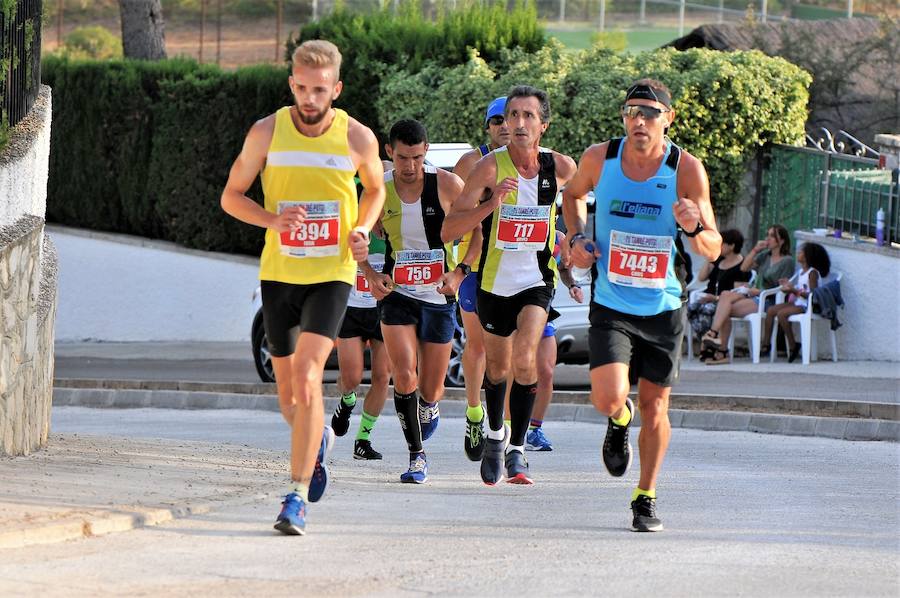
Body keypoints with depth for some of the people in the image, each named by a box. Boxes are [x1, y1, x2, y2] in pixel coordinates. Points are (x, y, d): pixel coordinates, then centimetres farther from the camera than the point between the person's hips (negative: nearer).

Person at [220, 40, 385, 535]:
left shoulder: (358, 138, -4)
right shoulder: (267, 132, -4)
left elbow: (375, 189, 16)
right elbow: (231, 196, 4)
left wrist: (362, 231, -4)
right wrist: (272, 220, -15)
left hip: (331, 275, -2)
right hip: (278, 272, 2)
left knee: (307, 375, -20)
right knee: (288, 394, 11)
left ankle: (298, 496, -20)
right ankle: (318, 439, 48)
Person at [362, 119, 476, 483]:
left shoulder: (447, 185, -9)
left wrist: (461, 271, -13)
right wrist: (371, 276, -8)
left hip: (438, 297, 0)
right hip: (396, 293, 0)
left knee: (430, 390, 5)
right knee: (404, 375, -18)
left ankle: (428, 411, 43)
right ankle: (416, 454, -6)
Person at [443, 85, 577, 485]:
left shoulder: (560, 168, -10)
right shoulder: (491, 167, -17)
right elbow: (448, 231, -21)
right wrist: (491, 204, -35)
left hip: (537, 280, 0)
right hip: (494, 281, 0)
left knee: (525, 359, -22)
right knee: (497, 366, 16)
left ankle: (517, 451, -11)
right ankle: (494, 437, 44)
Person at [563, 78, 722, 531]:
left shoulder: (687, 170, -11)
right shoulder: (599, 159, -7)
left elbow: (713, 250, -9)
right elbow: (573, 193, 18)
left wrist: (695, 229, -32)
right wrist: (576, 238, 1)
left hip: (663, 308, 0)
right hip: (611, 305, 0)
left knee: (655, 408, 6)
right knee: (608, 400, -15)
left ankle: (645, 498, 25)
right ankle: (620, 421, 23)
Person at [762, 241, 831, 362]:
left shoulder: (813, 273, -13)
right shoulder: (801, 272, 15)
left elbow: (811, 294, -20)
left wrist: (794, 290, -23)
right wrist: (790, 286, 5)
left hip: (806, 306, -10)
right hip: (796, 302, 10)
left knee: (781, 314, -28)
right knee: (770, 311, 0)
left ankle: (793, 346, -18)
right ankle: (765, 345, -2)